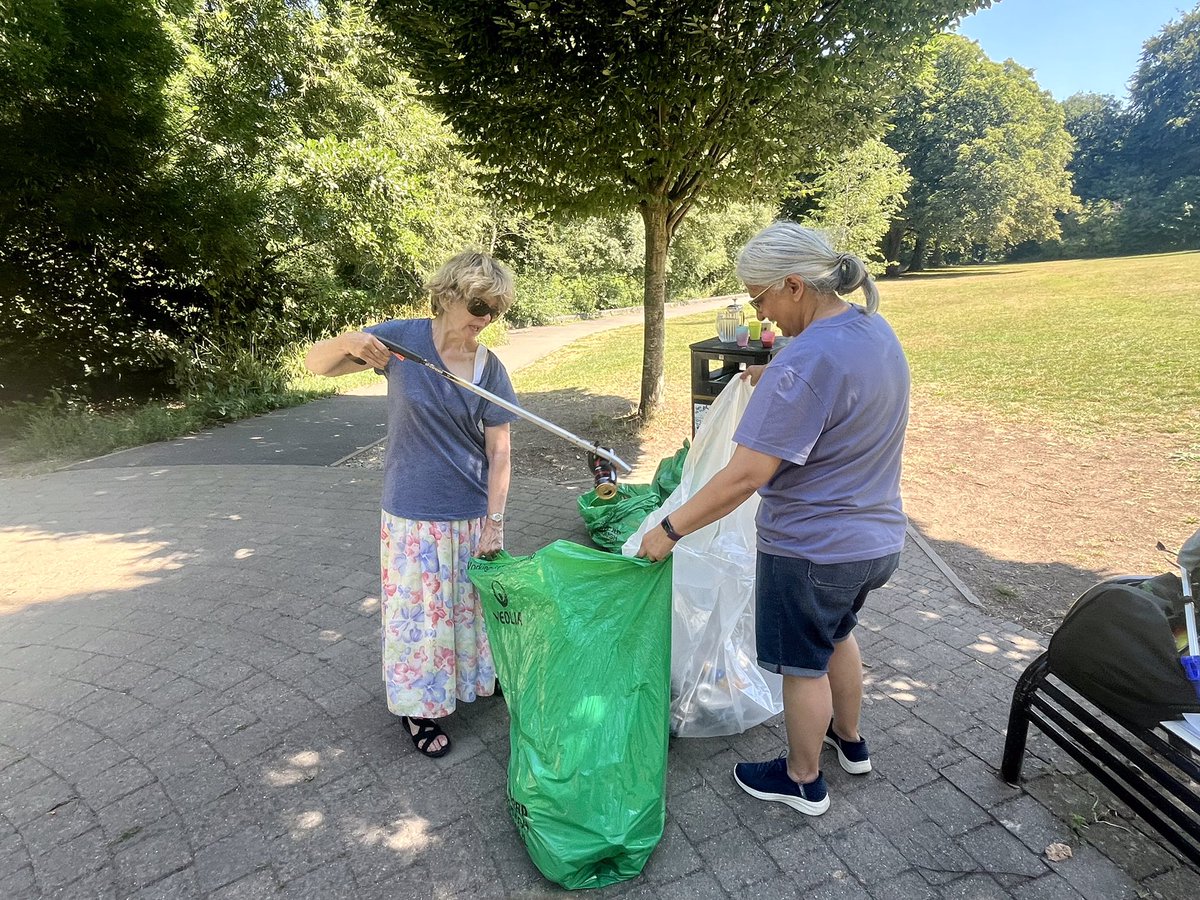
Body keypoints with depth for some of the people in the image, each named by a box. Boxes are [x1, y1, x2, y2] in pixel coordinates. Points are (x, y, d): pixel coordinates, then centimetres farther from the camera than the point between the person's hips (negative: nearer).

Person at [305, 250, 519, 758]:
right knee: (419, 612, 9)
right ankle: (418, 707, 32)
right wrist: (346, 344, -30)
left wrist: (494, 521, -7)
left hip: (472, 514, 3)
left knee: (474, 601, 19)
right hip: (414, 515, -2)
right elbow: (316, 363, -7)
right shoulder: (402, 338, -11)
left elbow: (498, 451, -4)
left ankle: (480, 676, 46)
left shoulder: (490, 368, -6)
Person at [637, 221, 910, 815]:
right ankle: (849, 741, 52)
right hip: (876, 538, 9)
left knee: (804, 664, 13)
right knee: (837, 634, 30)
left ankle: (803, 781, 37)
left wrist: (670, 530, -22)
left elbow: (744, 477, -31)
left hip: (814, 549, -9)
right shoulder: (877, 330, 0)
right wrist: (776, 378, 9)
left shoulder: (805, 361, -30)